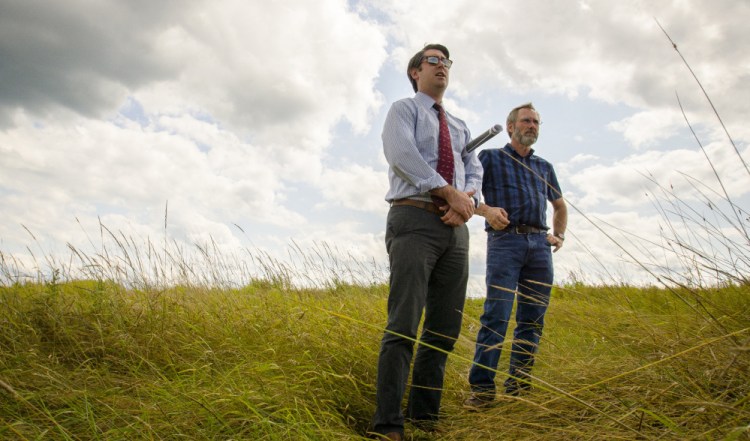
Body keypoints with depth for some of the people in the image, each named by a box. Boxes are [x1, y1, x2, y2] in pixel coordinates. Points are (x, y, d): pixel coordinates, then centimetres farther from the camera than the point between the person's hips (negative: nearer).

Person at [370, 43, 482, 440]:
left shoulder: (459, 126, 27)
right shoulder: (403, 109, 9)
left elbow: (474, 169, 16)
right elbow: (401, 154, -10)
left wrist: (469, 199, -7)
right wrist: (451, 193, -14)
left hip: (456, 227, 6)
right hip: (415, 219, -6)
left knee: (445, 326, 4)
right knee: (405, 323, -13)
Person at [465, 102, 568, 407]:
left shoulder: (544, 166, 22)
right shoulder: (490, 158, 9)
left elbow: (560, 206, 34)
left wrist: (559, 235, 18)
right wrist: (487, 210, -17)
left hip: (539, 245, 5)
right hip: (505, 241, -5)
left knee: (532, 320, 4)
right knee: (496, 317, -12)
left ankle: (518, 387, 13)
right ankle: (482, 387, -7)